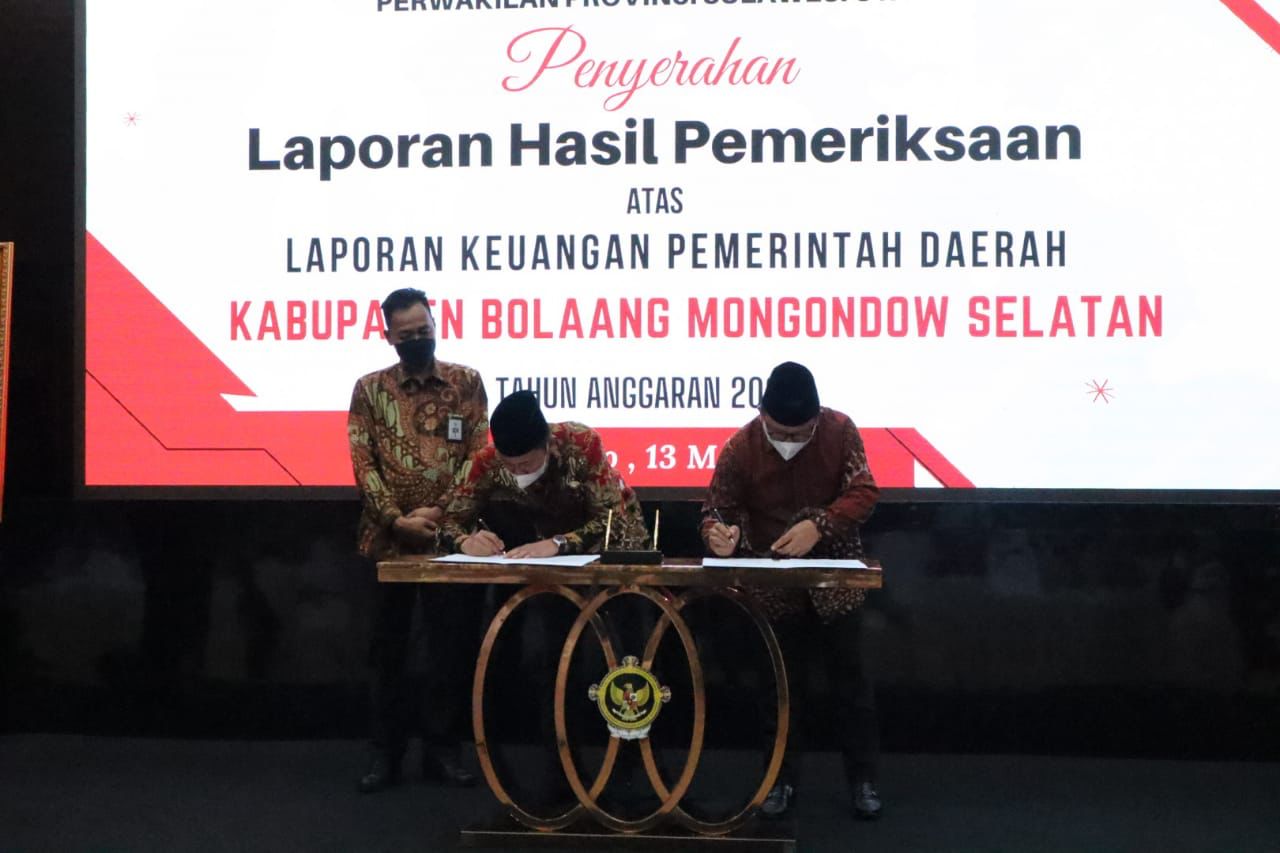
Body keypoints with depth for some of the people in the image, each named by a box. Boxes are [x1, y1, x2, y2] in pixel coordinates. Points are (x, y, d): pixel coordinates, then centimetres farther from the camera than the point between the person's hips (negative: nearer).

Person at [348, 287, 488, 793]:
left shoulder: (467, 382, 6)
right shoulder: (370, 389, 6)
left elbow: (479, 457, 0)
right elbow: (363, 463, 0)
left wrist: (439, 514, -11)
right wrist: (398, 520, -11)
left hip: (451, 538, 0)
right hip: (389, 540, 0)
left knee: (453, 646, 3)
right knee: (389, 648, 7)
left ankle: (441, 749, 15)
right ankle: (386, 753, 16)